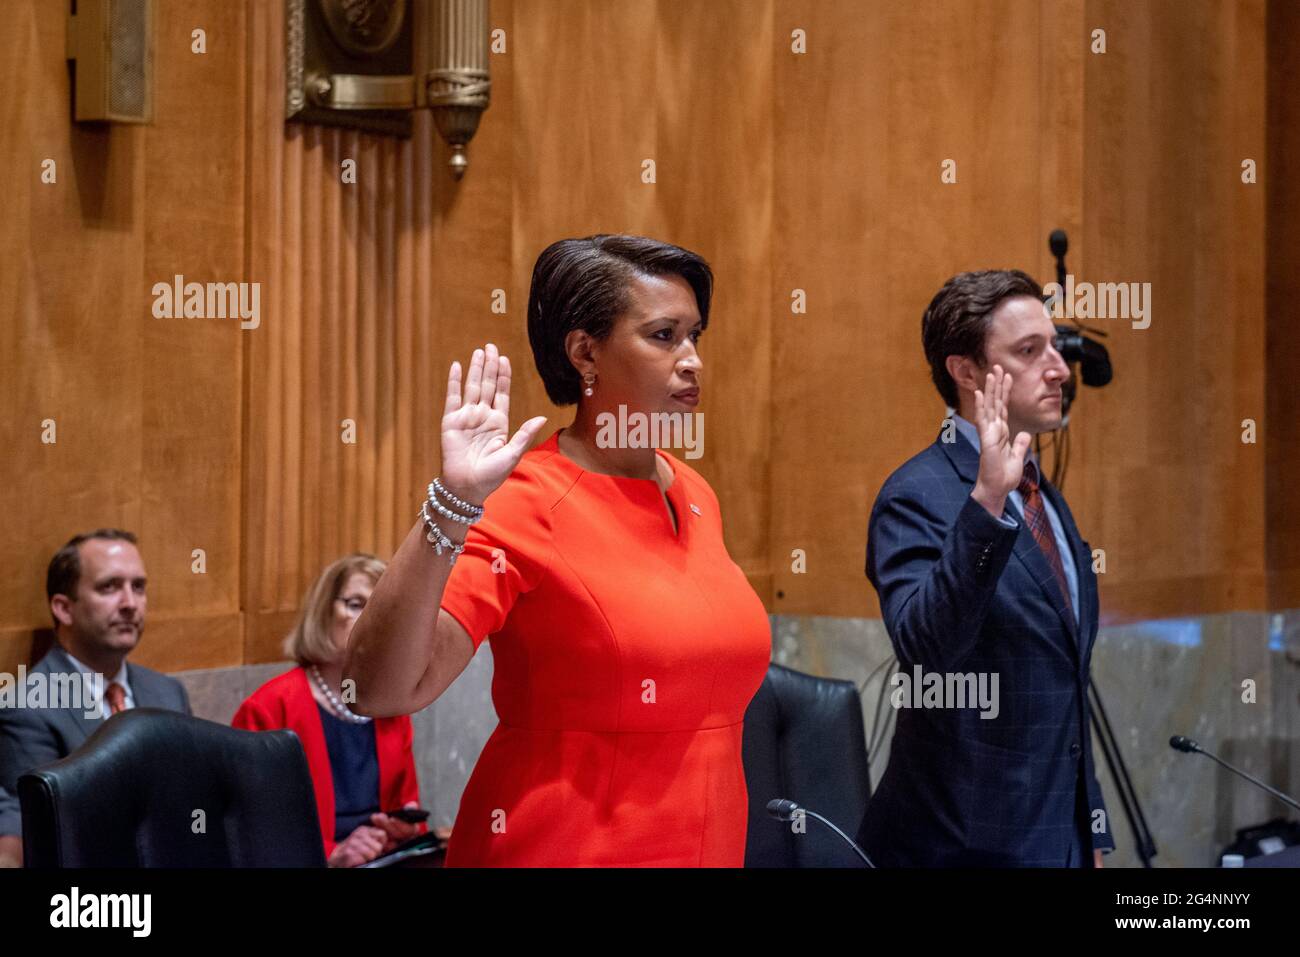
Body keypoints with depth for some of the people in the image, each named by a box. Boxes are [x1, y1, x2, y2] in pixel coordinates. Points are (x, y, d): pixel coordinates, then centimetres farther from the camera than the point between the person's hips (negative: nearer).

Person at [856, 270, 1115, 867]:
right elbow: (922, 649, -30)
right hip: (967, 842, -8)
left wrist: (1092, 834, 19)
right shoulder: (918, 497, -13)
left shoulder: (1047, 499, 13)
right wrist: (986, 503, -36)